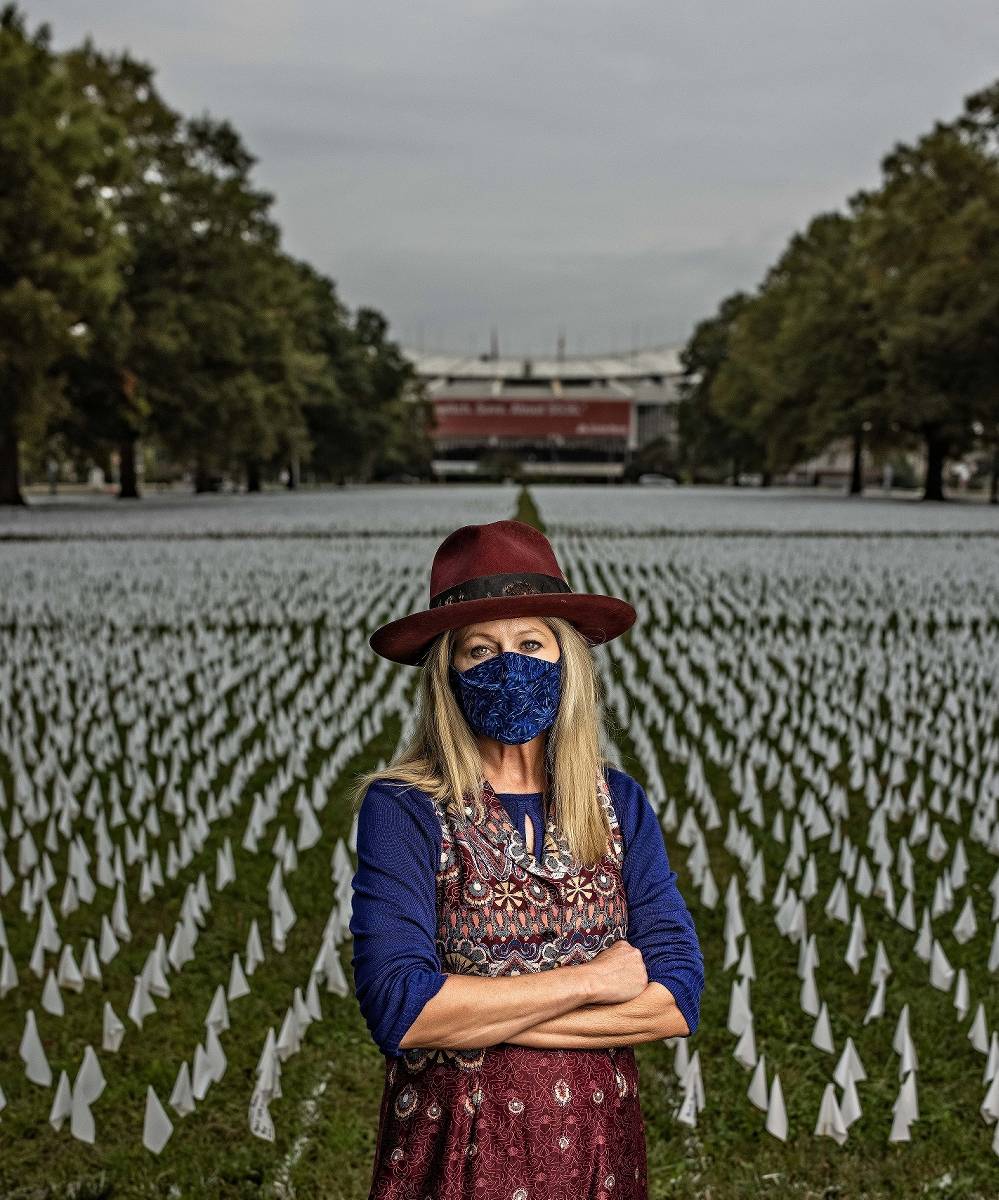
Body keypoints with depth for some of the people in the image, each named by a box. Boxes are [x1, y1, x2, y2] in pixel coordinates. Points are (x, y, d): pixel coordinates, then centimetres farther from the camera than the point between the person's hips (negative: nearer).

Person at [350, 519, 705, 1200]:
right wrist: (591, 979, -17)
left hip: (597, 1144, 3)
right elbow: (397, 1009, -24)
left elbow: (677, 1000, -10)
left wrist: (482, 1016, -18)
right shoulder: (401, 809, -13)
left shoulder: (618, 803, -3)